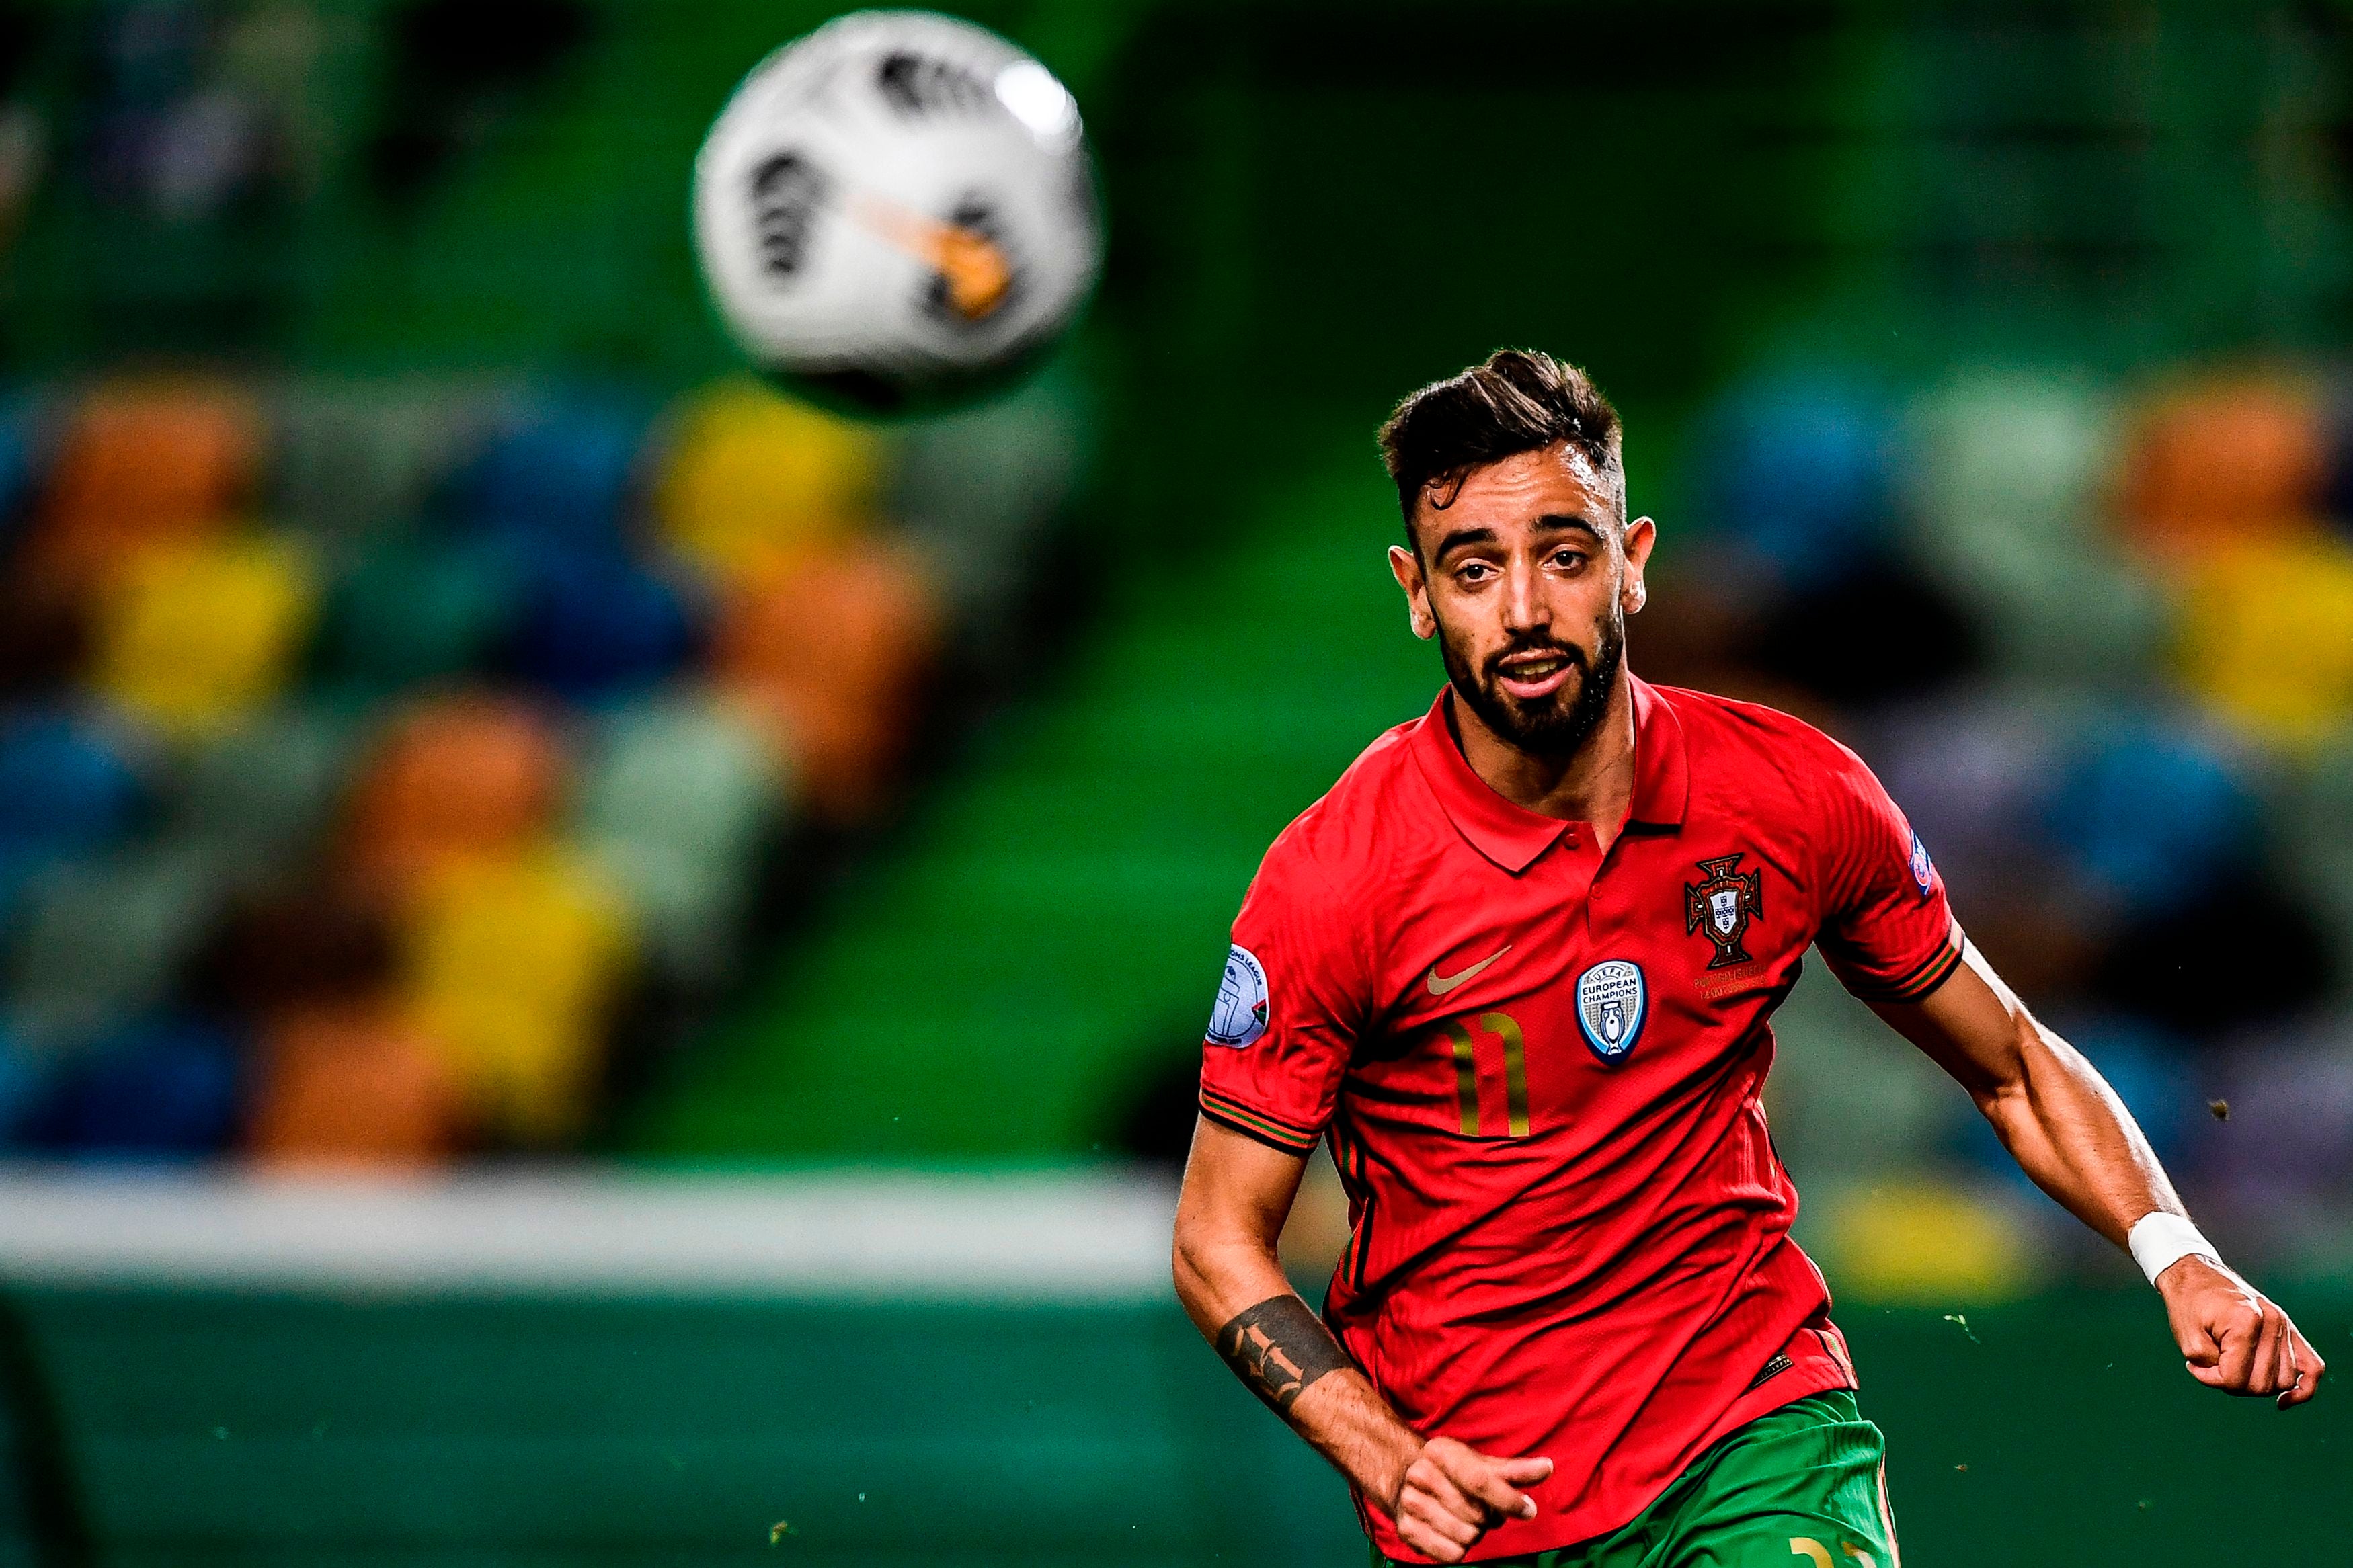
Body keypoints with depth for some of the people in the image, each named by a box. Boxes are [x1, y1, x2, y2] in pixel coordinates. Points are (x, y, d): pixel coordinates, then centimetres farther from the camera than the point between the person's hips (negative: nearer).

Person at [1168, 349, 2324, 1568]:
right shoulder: (1333, 875, -11)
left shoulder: (1797, 798, -3)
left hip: (1759, 1421, -1)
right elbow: (1218, 1240, -4)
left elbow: (2015, 1068, 11)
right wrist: (1387, 1462, -18)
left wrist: (2180, 1260, -5)